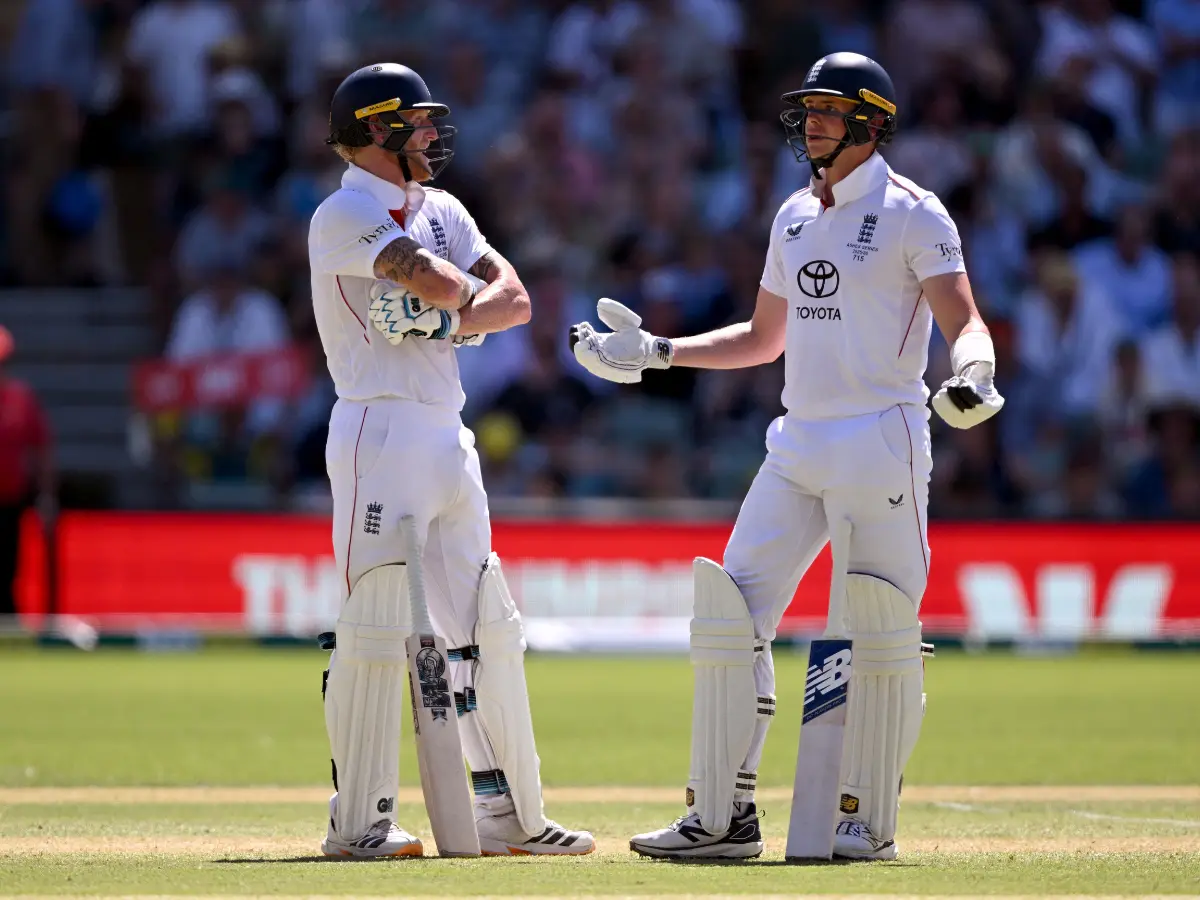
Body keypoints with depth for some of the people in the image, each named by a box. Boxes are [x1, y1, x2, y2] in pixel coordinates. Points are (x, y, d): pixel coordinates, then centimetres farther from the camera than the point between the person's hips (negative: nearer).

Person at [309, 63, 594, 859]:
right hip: (381, 429, -8)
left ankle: (511, 813, 14)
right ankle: (359, 820, -7)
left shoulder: (442, 211, 18)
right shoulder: (345, 215, -7)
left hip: (449, 436, 8)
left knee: (490, 628, 9)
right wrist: (472, 293, 2)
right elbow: (432, 281, -20)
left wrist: (455, 316, -11)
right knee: (377, 629, -11)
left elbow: (514, 299, 8)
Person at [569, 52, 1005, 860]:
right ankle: (723, 817, 2)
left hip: (882, 444, -7)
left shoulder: (912, 213, -4)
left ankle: (869, 821, 5)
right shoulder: (795, 217, 17)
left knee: (877, 637, -5)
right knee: (730, 613, -1)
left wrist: (974, 374, -36)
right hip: (798, 447, 7)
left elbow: (964, 320, -14)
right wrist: (658, 353, 19)